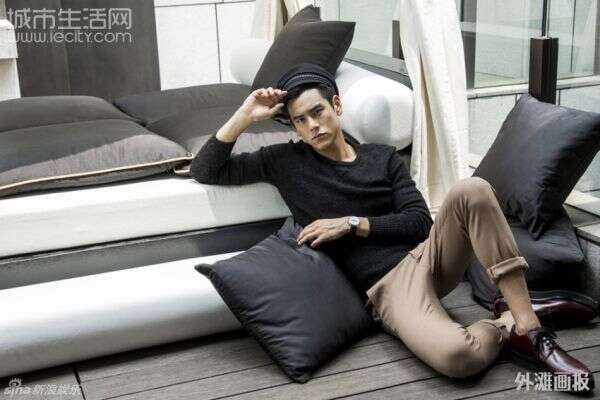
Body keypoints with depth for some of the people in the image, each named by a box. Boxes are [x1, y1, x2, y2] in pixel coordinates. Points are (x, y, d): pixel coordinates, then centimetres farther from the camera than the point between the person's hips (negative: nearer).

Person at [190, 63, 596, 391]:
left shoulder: (383, 157, 12)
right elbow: (205, 171, 2)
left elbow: (420, 222, 3)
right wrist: (244, 116, -7)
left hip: (425, 255, 4)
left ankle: (526, 322, -20)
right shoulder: (285, 161, 6)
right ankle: (509, 324, -3)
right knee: (458, 356, -37)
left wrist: (351, 223, -7)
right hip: (387, 286, -4)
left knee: (471, 190, -29)